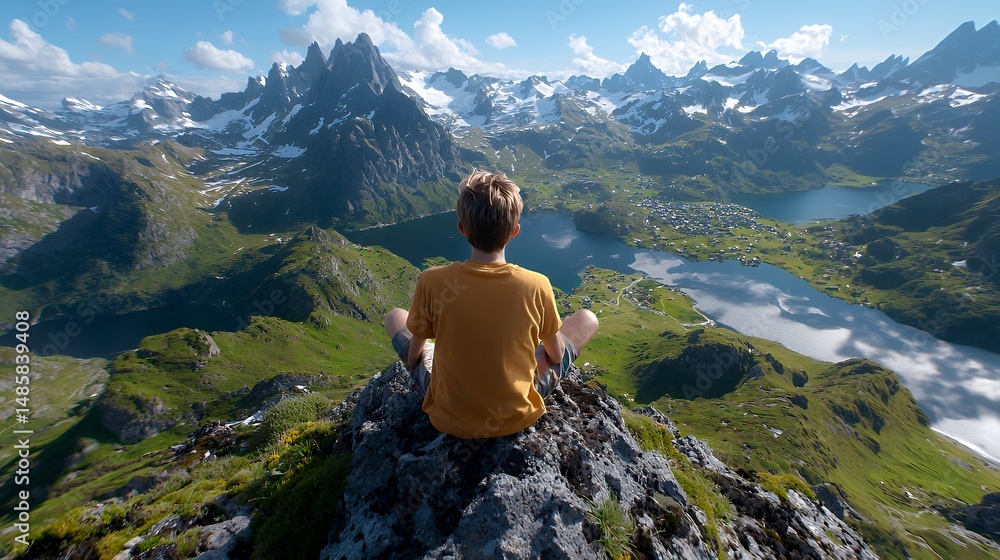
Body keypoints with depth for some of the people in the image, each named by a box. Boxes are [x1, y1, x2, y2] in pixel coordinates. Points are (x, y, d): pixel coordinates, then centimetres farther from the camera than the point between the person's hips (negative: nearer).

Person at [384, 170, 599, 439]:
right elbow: (556, 356, -4)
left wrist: (415, 368, 19)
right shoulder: (537, 285, -23)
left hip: (448, 419, 1)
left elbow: (414, 354, -5)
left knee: (395, 317, 19)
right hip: (517, 416, 0)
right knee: (587, 319, 12)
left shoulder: (431, 282, -22)